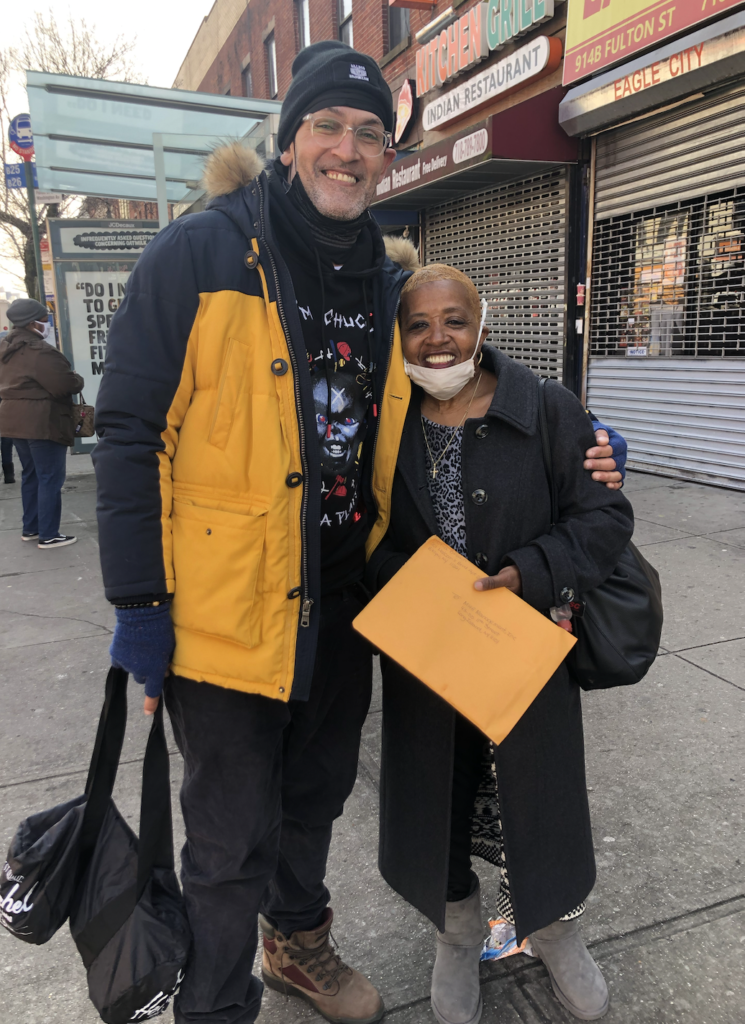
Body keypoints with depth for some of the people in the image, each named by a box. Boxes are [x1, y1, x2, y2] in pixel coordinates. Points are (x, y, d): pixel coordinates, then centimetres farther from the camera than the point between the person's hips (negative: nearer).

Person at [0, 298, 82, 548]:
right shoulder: (39, 350, -19)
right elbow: (66, 385, -20)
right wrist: (77, 379, -1)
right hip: (42, 421, -10)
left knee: (31, 475, 18)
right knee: (50, 478, -3)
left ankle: (30, 528, 25)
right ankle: (48, 536, 1)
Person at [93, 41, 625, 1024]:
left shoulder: (388, 283, 7)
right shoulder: (200, 252, -11)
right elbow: (130, 432, -13)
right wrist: (138, 600, -15)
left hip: (341, 602, 6)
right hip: (225, 603, -5)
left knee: (316, 798, 26)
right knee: (232, 840, 10)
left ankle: (300, 943, 54)